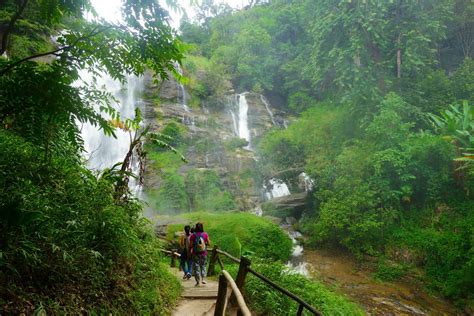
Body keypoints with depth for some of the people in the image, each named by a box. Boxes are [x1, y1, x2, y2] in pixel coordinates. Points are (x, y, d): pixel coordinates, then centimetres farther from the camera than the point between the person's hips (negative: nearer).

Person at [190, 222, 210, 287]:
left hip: (195, 253, -1)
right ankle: (203, 279, 3)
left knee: (196, 267, 7)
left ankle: (197, 281, 9)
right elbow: (209, 243, -3)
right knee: (203, 266, 17)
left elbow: (191, 245, -9)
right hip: (203, 253, 2)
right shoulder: (205, 234, -5)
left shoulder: (193, 235, -10)